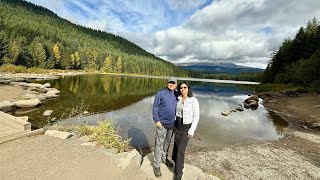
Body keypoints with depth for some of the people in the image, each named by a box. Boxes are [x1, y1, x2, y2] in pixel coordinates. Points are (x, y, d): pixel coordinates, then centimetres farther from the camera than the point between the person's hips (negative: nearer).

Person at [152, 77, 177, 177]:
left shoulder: (176, 95, 4)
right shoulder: (160, 93, -10)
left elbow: (177, 108, 13)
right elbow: (155, 107, -10)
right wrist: (156, 120, -15)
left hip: (172, 123, 5)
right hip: (162, 123, -5)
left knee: (167, 142, 19)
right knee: (159, 144, 2)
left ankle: (164, 158, 40)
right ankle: (156, 165, 17)